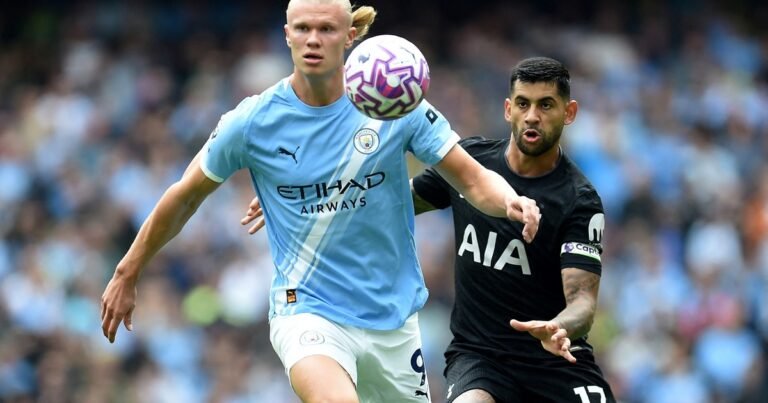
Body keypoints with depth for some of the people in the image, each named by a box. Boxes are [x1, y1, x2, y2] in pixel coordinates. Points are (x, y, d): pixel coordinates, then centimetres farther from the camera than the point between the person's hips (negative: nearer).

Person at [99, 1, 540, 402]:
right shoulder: (252, 122, -8)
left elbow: (474, 179, -4)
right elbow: (186, 197, 7)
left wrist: (511, 201, -26)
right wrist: (127, 274, 13)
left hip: (392, 316, 3)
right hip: (306, 309, -3)